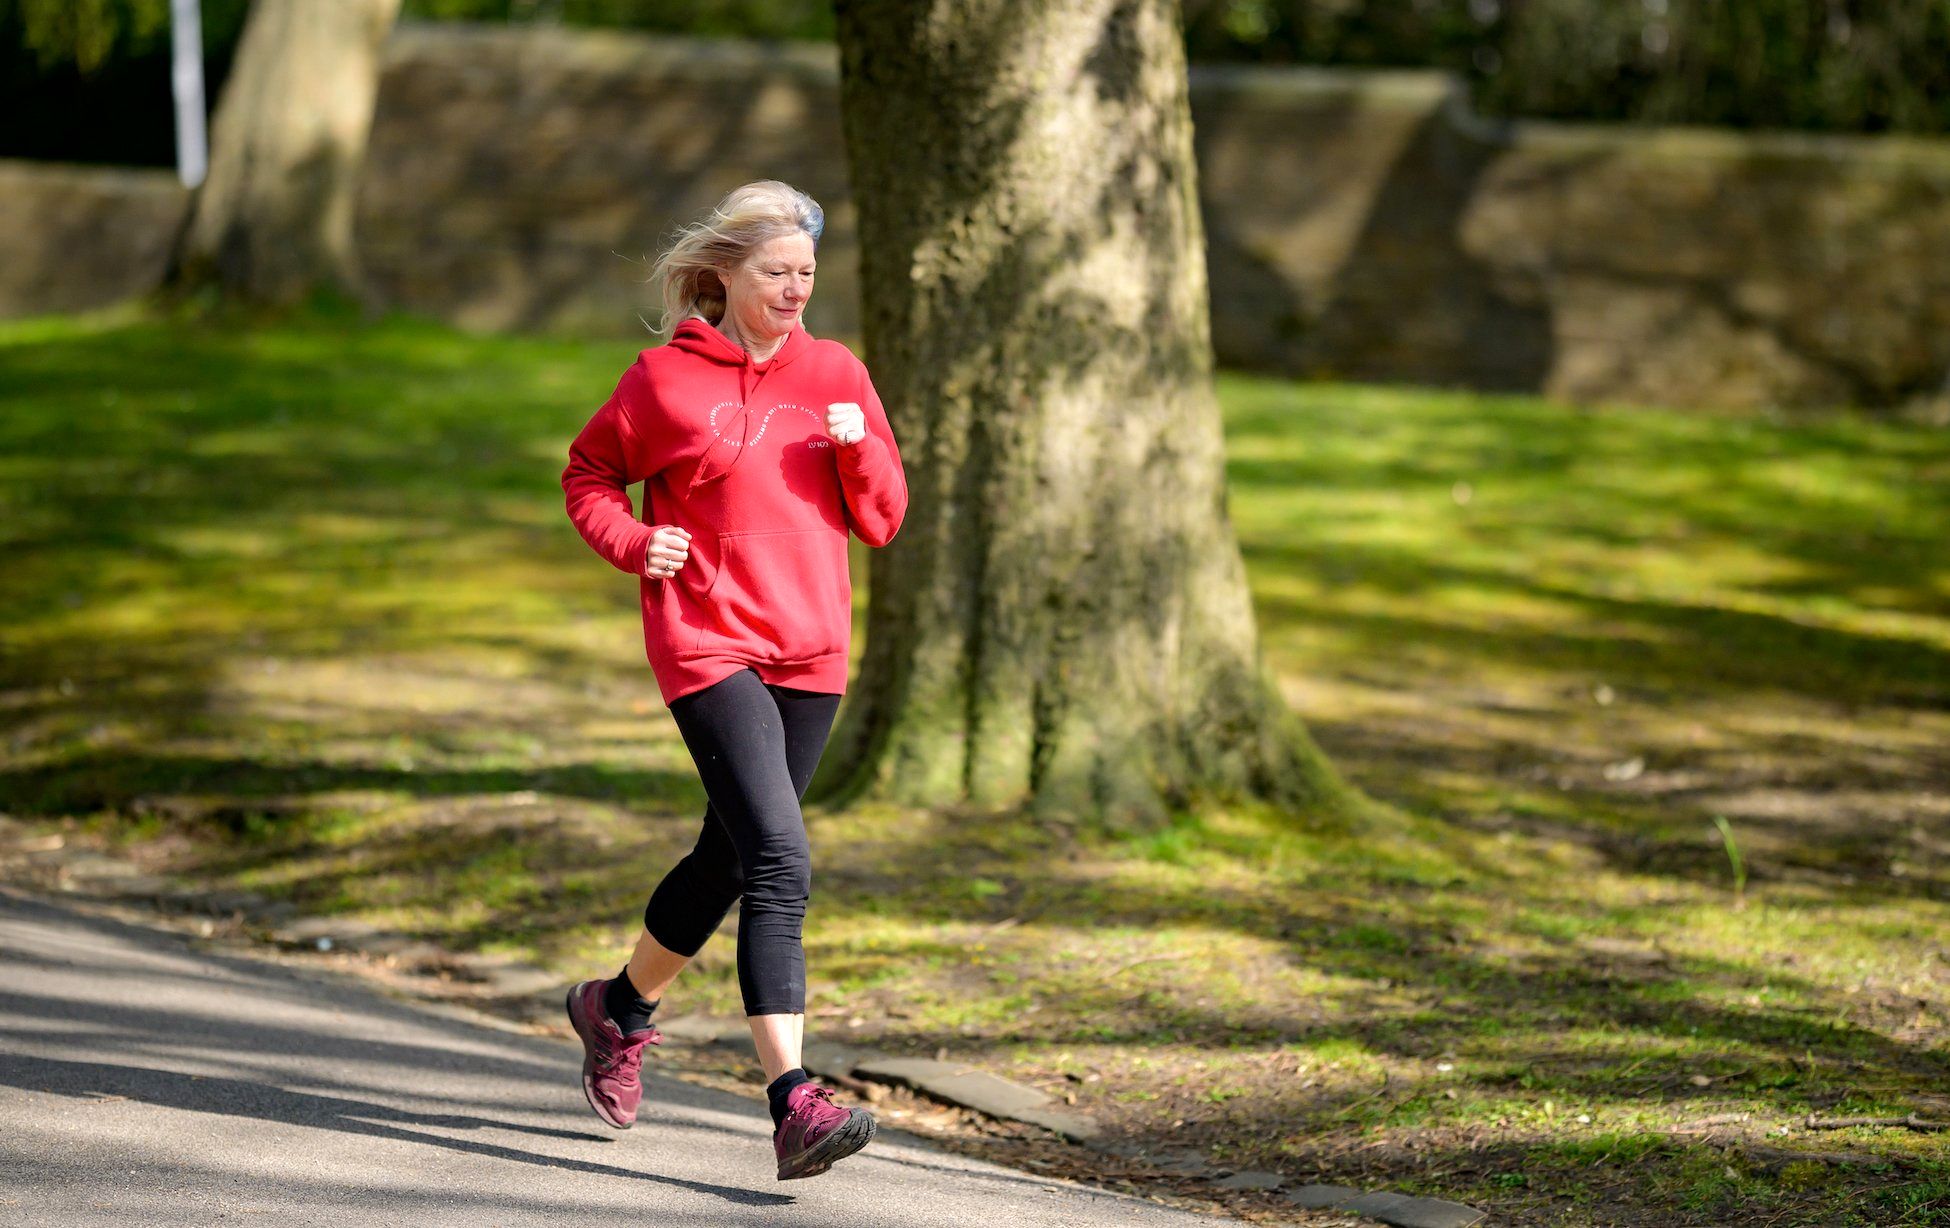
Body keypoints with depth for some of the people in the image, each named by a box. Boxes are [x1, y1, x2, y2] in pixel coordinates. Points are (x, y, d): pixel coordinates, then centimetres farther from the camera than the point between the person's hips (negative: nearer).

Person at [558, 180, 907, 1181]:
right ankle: (794, 1105, -25)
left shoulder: (836, 375, 7)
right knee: (780, 863, -19)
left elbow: (882, 522, 8)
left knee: (730, 858, 17)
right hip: (708, 647, -5)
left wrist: (858, 447, -11)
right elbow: (587, 473, 10)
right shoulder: (665, 379, -3)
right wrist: (632, 542, -9)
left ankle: (620, 1008, 44)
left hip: (811, 654, 5)